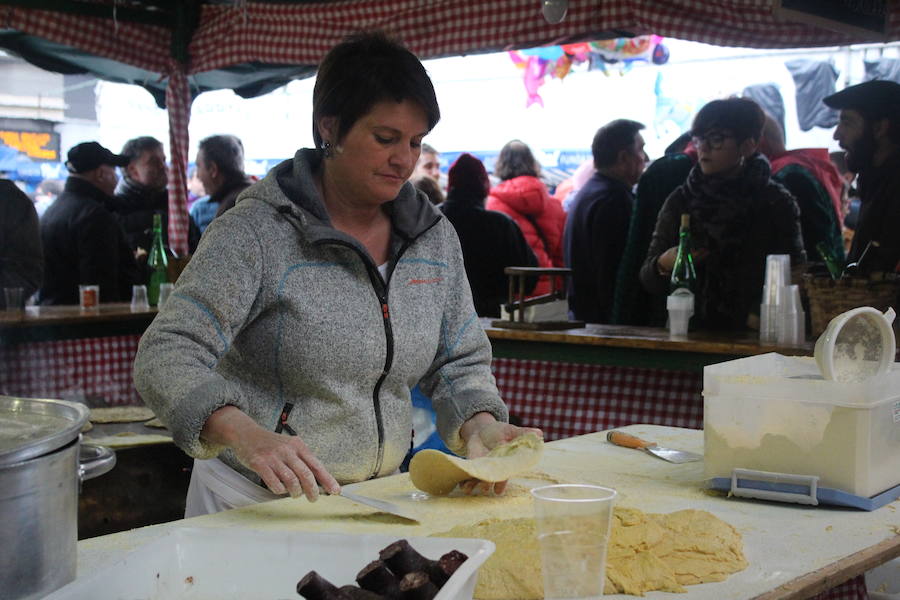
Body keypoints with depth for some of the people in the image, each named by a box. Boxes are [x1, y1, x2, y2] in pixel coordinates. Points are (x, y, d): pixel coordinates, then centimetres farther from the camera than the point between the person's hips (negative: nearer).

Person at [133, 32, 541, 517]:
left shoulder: (435, 237, 7)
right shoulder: (257, 232, -12)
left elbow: (459, 363, 14)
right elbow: (165, 359, -19)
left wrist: (479, 423, -8)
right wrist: (244, 433, -37)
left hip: (377, 499, 5)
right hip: (257, 503, -5)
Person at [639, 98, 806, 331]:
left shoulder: (778, 204, 7)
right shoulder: (681, 200, 12)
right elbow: (649, 281, 12)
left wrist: (762, 315, -9)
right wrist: (663, 265, -9)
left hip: (749, 337, -3)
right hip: (688, 333, 3)